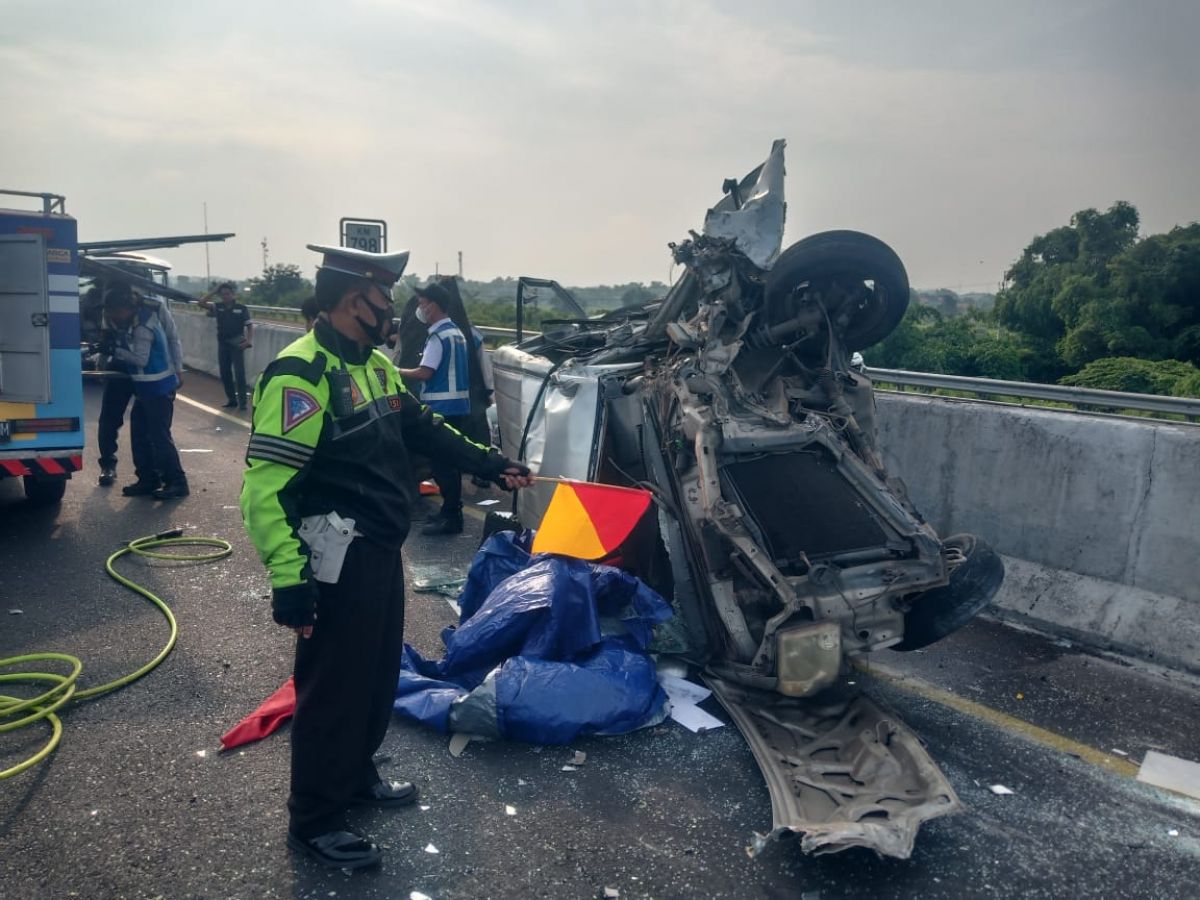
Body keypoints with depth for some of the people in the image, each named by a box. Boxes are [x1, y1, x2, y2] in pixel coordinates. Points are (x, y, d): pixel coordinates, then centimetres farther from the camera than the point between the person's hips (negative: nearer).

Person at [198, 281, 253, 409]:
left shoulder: (242, 308, -4)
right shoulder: (217, 307, 4)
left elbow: (250, 326, -3)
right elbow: (202, 302, -6)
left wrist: (248, 340, -18)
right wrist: (214, 290, -8)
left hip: (237, 344, -4)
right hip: (222, 344, 4)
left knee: (239, 373, -8)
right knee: (225, 374, 8)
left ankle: (242, 401, -4)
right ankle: (231, 399, 19)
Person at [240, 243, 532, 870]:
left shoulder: (374, 364, 10)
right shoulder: (301, 374, -21)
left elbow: (423, 427, 23)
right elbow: (264, 486, -24)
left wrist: (491, 464, 24)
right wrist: (288, 577, -27)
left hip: (382, 553, 10)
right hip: (338, 562, -10)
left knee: (378, 674, 21)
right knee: (332, 688, 3)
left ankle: (356, 777, 42)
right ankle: (313, 822, 21)